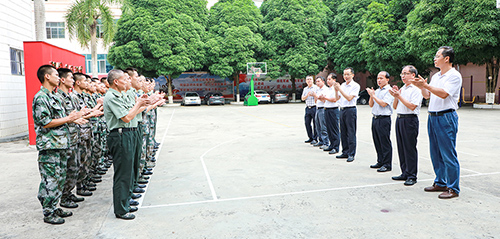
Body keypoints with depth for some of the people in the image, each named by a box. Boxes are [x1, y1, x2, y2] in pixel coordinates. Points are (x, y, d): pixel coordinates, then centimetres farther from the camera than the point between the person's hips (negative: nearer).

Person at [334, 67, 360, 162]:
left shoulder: (355, 86, -5)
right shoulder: (342, 85, 15)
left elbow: (349, 98, -15)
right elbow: (338, 98, 16)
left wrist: (340, 89, -16)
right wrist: (336, 90, -1)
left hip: (350, 110, -7)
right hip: (342, 109, 7)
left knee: (351, 133, -5)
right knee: (343, 132, 10)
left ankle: (351, 154, 0)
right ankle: (345, 152, 19)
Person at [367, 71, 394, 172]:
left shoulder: (389, 90, -7)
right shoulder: (377, 91, 17)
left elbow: (383, 104, -18)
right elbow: (371, 104, 16)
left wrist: (373, 95, -11)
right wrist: (371, 96, 0)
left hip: (384, 119, -8)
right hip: (375, 118, 8)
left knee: (385, 142, -4)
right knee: (377, 142, 12)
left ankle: (387, 165, 2)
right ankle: (380, 162, 23)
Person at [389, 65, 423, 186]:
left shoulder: (416, 89, -7)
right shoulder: (402, 89, 17)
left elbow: (412, 106, -17)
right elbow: (395, 107, 17)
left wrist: (399, 96, -16)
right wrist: (396, 96, 0)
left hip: (410, 120, -8)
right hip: (399, 119, 8)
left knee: (410, 148, -5)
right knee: (401, 147, 11)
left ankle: (412, 176, 3)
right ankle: (405, 173, 21)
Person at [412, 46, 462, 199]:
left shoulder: (454, 75, -7)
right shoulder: (435, 76, 17)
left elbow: (443, 93, -19)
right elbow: (427, 95, 19)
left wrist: (426, 85, -19)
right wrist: (422, 87, 1)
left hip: (446, 117, -8)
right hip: (432, 116, 8)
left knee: (448, 154, -5)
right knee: (436, 153, 13)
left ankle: (453, 188, 4)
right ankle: (440, 183, 24)